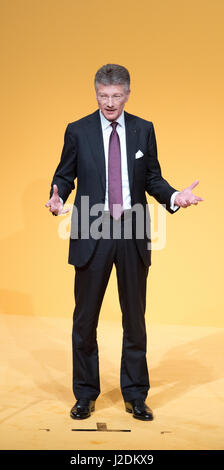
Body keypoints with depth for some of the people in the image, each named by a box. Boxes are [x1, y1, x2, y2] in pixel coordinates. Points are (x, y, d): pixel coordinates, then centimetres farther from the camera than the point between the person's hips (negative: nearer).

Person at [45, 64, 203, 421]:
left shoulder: (144, 130, 5)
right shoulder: (78, 131, 1)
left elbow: (152, 178, 7)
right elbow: (65, 176, 4)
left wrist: (173, 196, -11)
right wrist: (57, 198, -17)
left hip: (133, 234, 1)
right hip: (92, 233, -1)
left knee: (135, 317, 9)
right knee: (85, 318, 6)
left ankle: (135, 395, 23)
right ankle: (85, 395, 22)